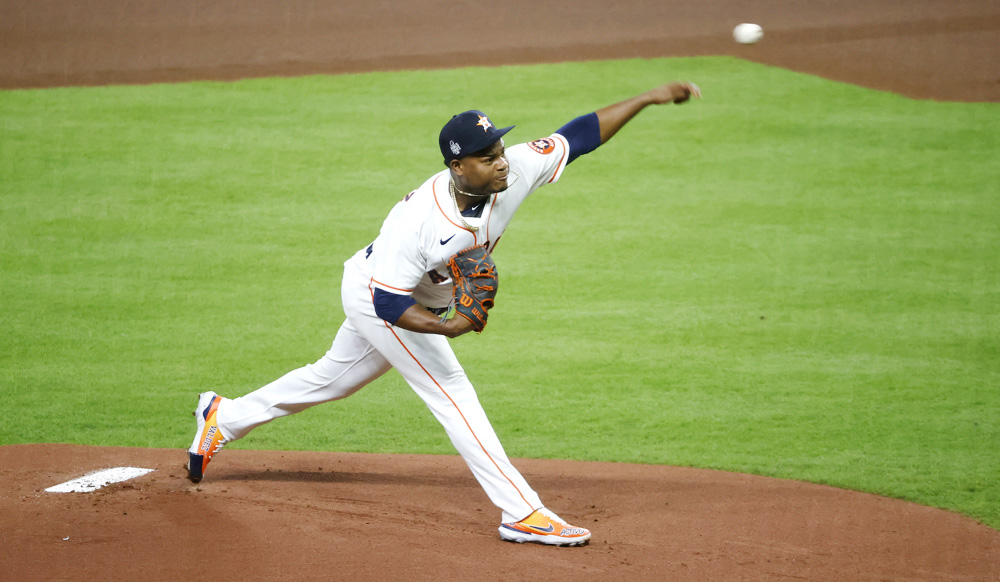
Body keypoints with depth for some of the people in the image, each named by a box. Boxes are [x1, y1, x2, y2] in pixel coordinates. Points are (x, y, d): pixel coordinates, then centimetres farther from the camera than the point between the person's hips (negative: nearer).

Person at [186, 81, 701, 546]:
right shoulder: (417, 220, -40)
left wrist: (648, 99, -27)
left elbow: (579, 135, -20)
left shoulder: (514, 172, -24)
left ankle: (225, 417, 41)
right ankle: (522, 513, -8)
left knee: (331, 379, 22)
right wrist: (445, 327, -50)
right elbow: (390, 302, -34)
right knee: (451, 391, -11)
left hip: (423, 303, 7)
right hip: (374, 295, -7)